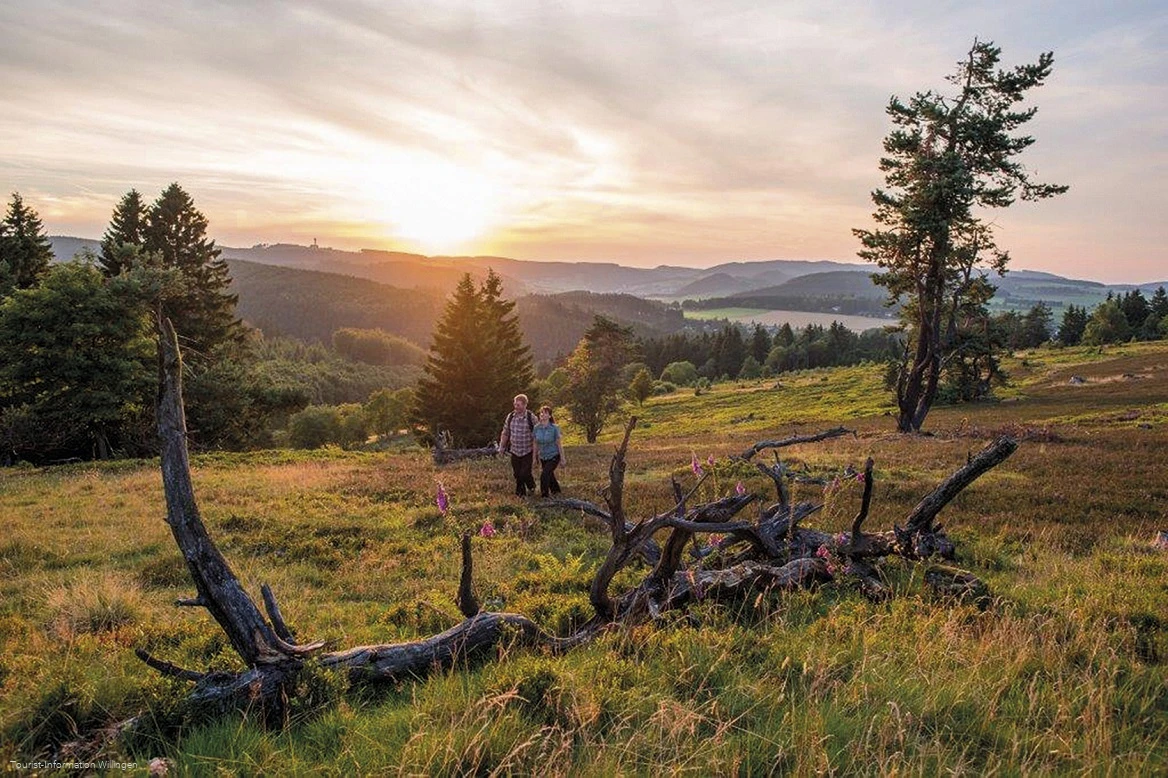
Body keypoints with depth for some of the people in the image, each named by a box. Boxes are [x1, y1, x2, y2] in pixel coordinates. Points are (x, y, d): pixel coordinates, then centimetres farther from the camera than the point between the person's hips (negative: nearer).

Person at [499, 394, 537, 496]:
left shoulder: (531, 417, -11)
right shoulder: (510, 417, 0)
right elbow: (505, 433, 10)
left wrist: (535, 452, -10)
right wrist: (501, 448, 10)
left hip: (527, 452, -4)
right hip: (514, 451, 4)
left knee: (525, 474, -7)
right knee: (517, 475, 9)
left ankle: (532, 486, 24)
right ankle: (521, 494, 25)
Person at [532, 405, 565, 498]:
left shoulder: (554, 428, -16)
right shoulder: (536, 428, -5)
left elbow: (559, 444, -10)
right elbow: (536, 444, 5)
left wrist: (562, 459, -7)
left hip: (553, 456, -5)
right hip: (543, 457, 5)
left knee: (544, 475, -20)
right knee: (550, 476, 19)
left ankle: (544, 496, -8)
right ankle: (556, 490, 44)